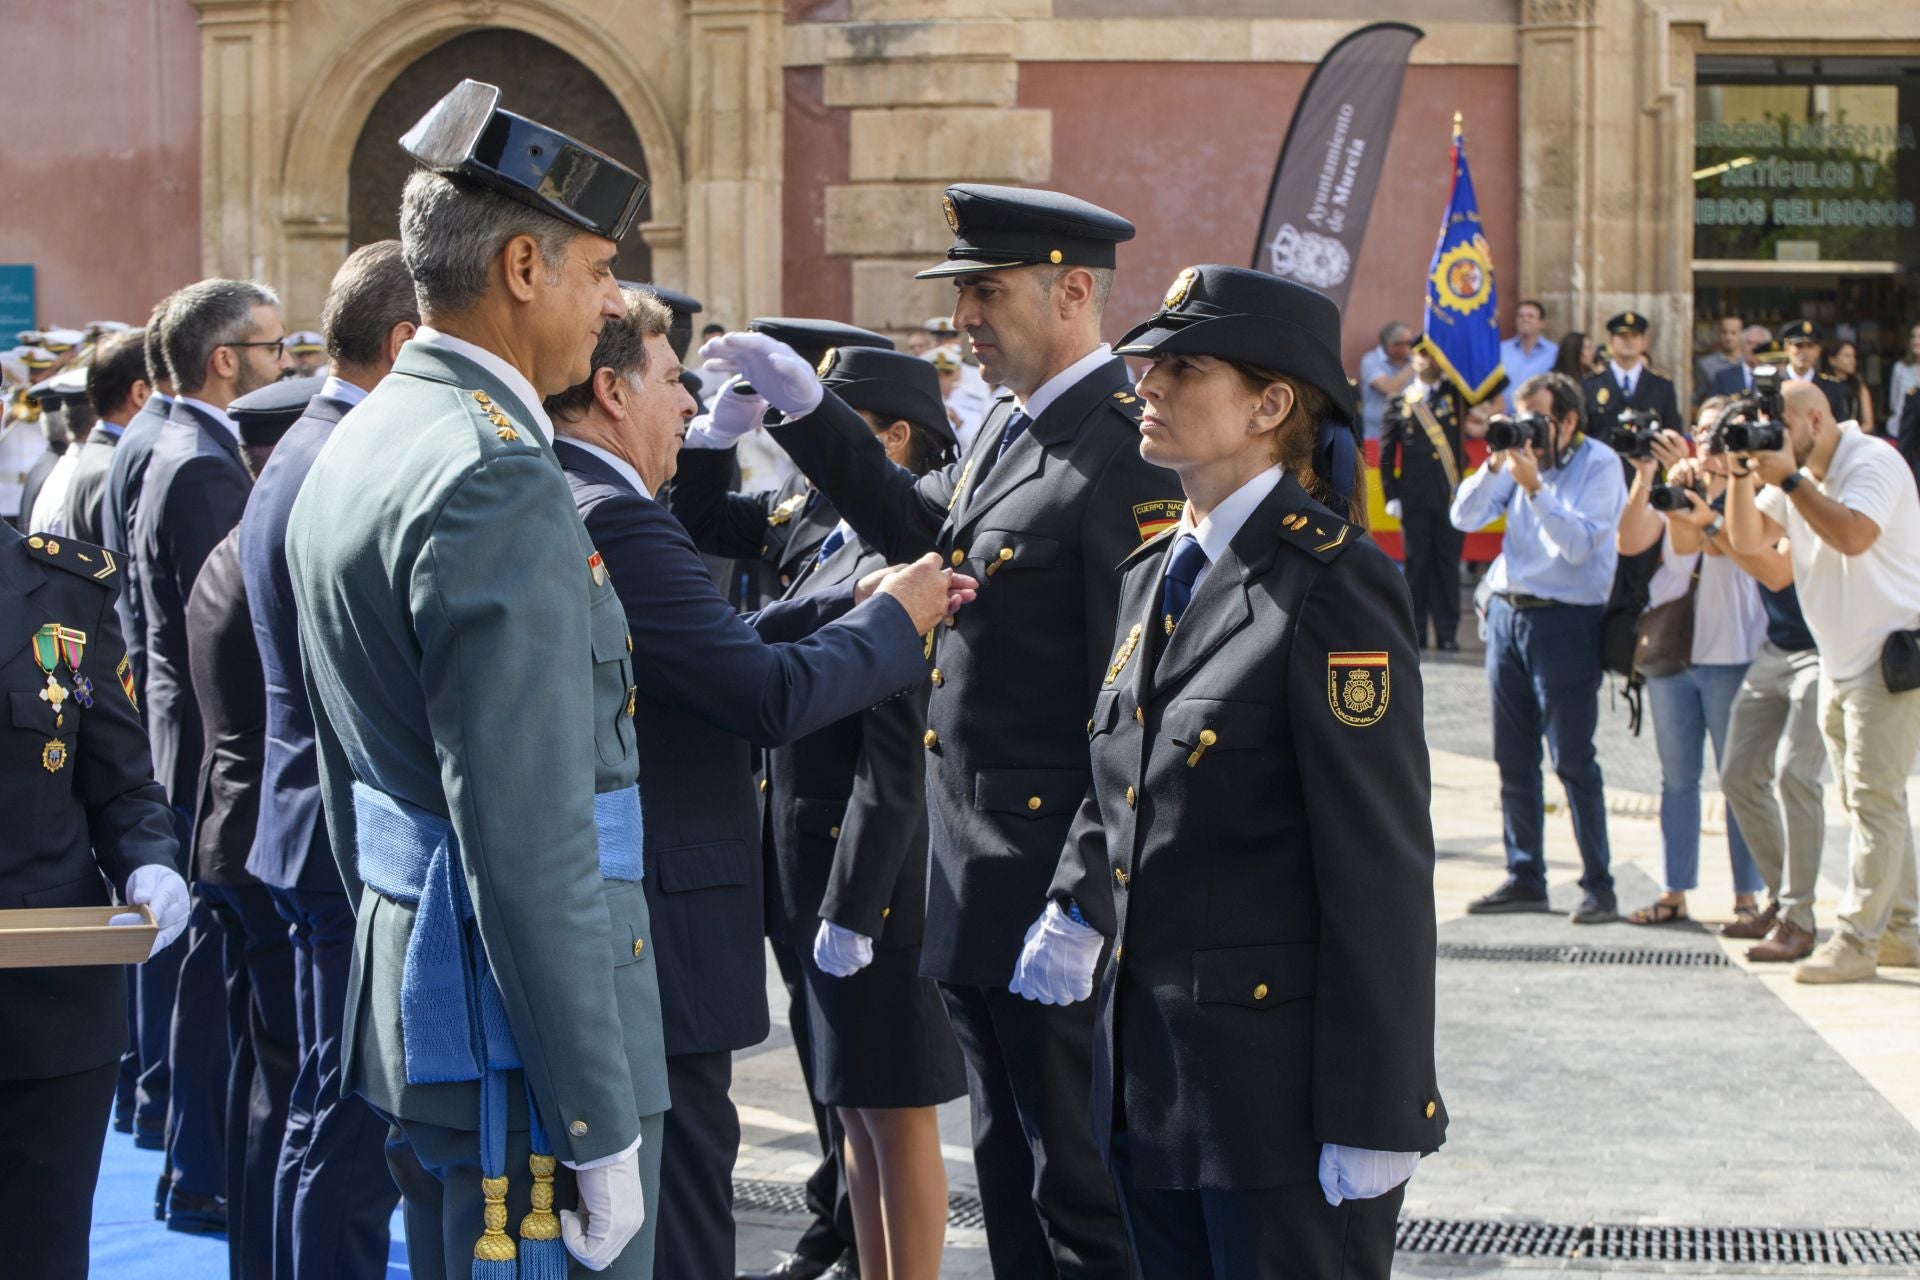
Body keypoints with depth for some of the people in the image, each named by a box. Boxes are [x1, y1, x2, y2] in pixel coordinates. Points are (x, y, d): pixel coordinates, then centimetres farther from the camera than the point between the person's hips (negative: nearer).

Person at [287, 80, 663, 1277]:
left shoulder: (357, 448, 12)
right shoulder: (498, 482, -20)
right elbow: (534, 847, -23)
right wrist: (600, 1125, -20)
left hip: (410, 991, 10)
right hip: (521, 1038, -10)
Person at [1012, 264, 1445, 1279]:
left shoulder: (1329, 585, -14)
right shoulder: (1154, 572, 11)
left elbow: (1381, 867, -16)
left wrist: (1374, 1119, -17)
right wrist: (1079, 907, 3)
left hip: (1276, 1074, -8)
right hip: (1151, 1074, 8)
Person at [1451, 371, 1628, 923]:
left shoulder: (1599, 464, -6)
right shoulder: (1522, 457, 9)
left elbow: (1578, 545, -17)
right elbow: (1465, 518, 3)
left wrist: (1533, 486, -22)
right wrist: (1494, 465, -9)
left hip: (1566, 621, -6)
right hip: (1507, 611, 6)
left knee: (1573, 760, -5)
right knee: (1514, 759, 9)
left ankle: (1598, 886, 1)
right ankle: (1525, 878, 17)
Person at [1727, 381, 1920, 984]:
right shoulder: (1796, 474, 13)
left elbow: (1852, 536, -28)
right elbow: (1748, 537, 8)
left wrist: (1787, 477, -23)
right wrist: (1743, 475, -6)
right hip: (1839, 662, 9)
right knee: (1868, 801, 12)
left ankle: (1856, 940, -12)